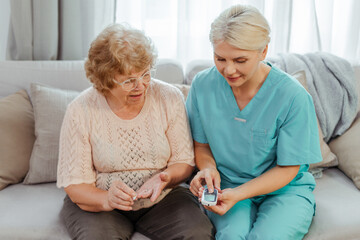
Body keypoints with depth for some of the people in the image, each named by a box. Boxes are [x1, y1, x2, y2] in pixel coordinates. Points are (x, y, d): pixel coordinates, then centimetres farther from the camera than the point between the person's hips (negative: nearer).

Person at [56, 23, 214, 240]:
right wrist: (107, 200, -31)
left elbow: (184, 162, 0)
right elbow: (74, 184, -10)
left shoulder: (170, 98, -6)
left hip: (163, 198, 2)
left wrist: (165, 178, -23)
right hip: (99, 202, -1)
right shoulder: (80, 111, -11)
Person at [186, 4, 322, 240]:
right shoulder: (203, 84, -7)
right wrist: (208, 168, -17)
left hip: (285, 189, -1)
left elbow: (287, 169, -10)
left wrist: (238, 194, -22)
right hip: (225, 186, 2)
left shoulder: (293, 96, -17)